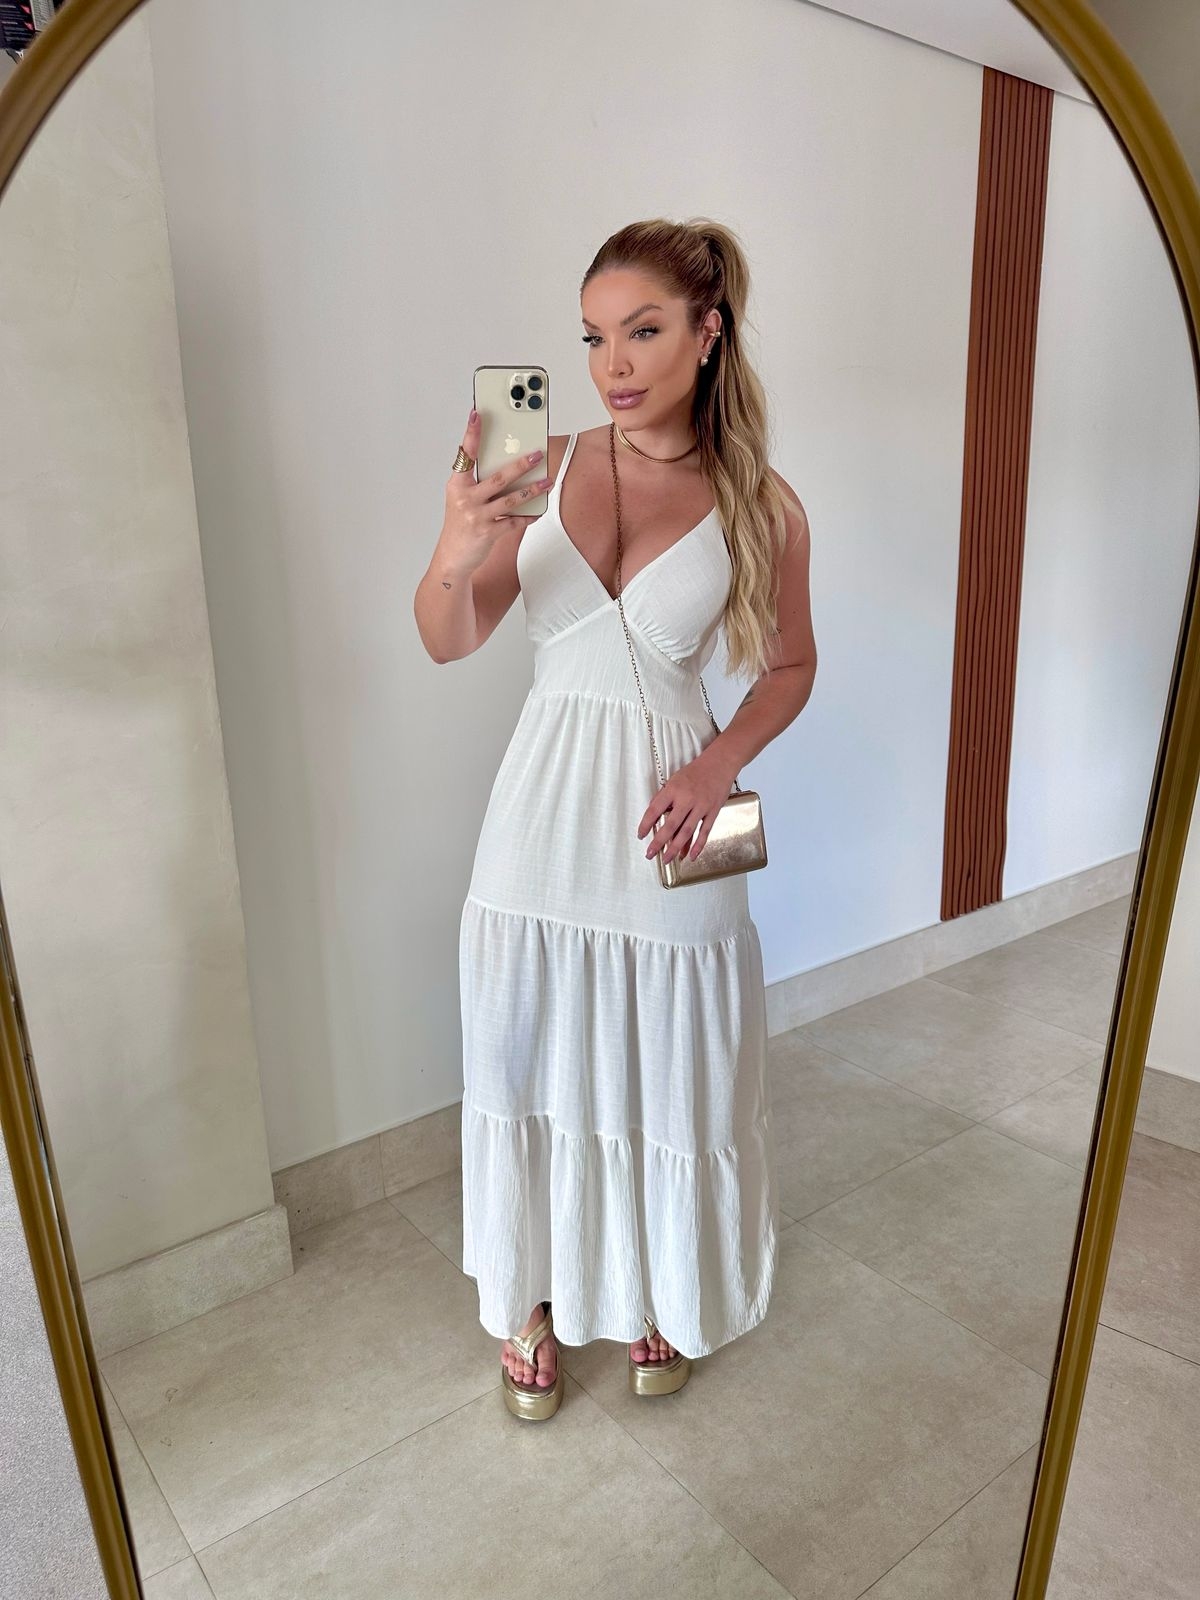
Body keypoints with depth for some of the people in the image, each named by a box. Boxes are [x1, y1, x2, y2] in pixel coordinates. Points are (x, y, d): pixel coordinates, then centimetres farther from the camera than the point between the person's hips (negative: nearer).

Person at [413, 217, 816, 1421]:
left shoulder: (760, 505, -4)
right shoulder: (546, 468, -2)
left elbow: (789, 666, 6)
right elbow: (449, 642, -5)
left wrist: (721, 765, -12)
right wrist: (453, 557, -27)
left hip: (667, 824, -1)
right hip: (543, 815, 1)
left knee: (668, 1073, 13)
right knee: (532, 1065, 12)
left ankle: (658, 1293, 44)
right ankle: (533, 1299, 39)